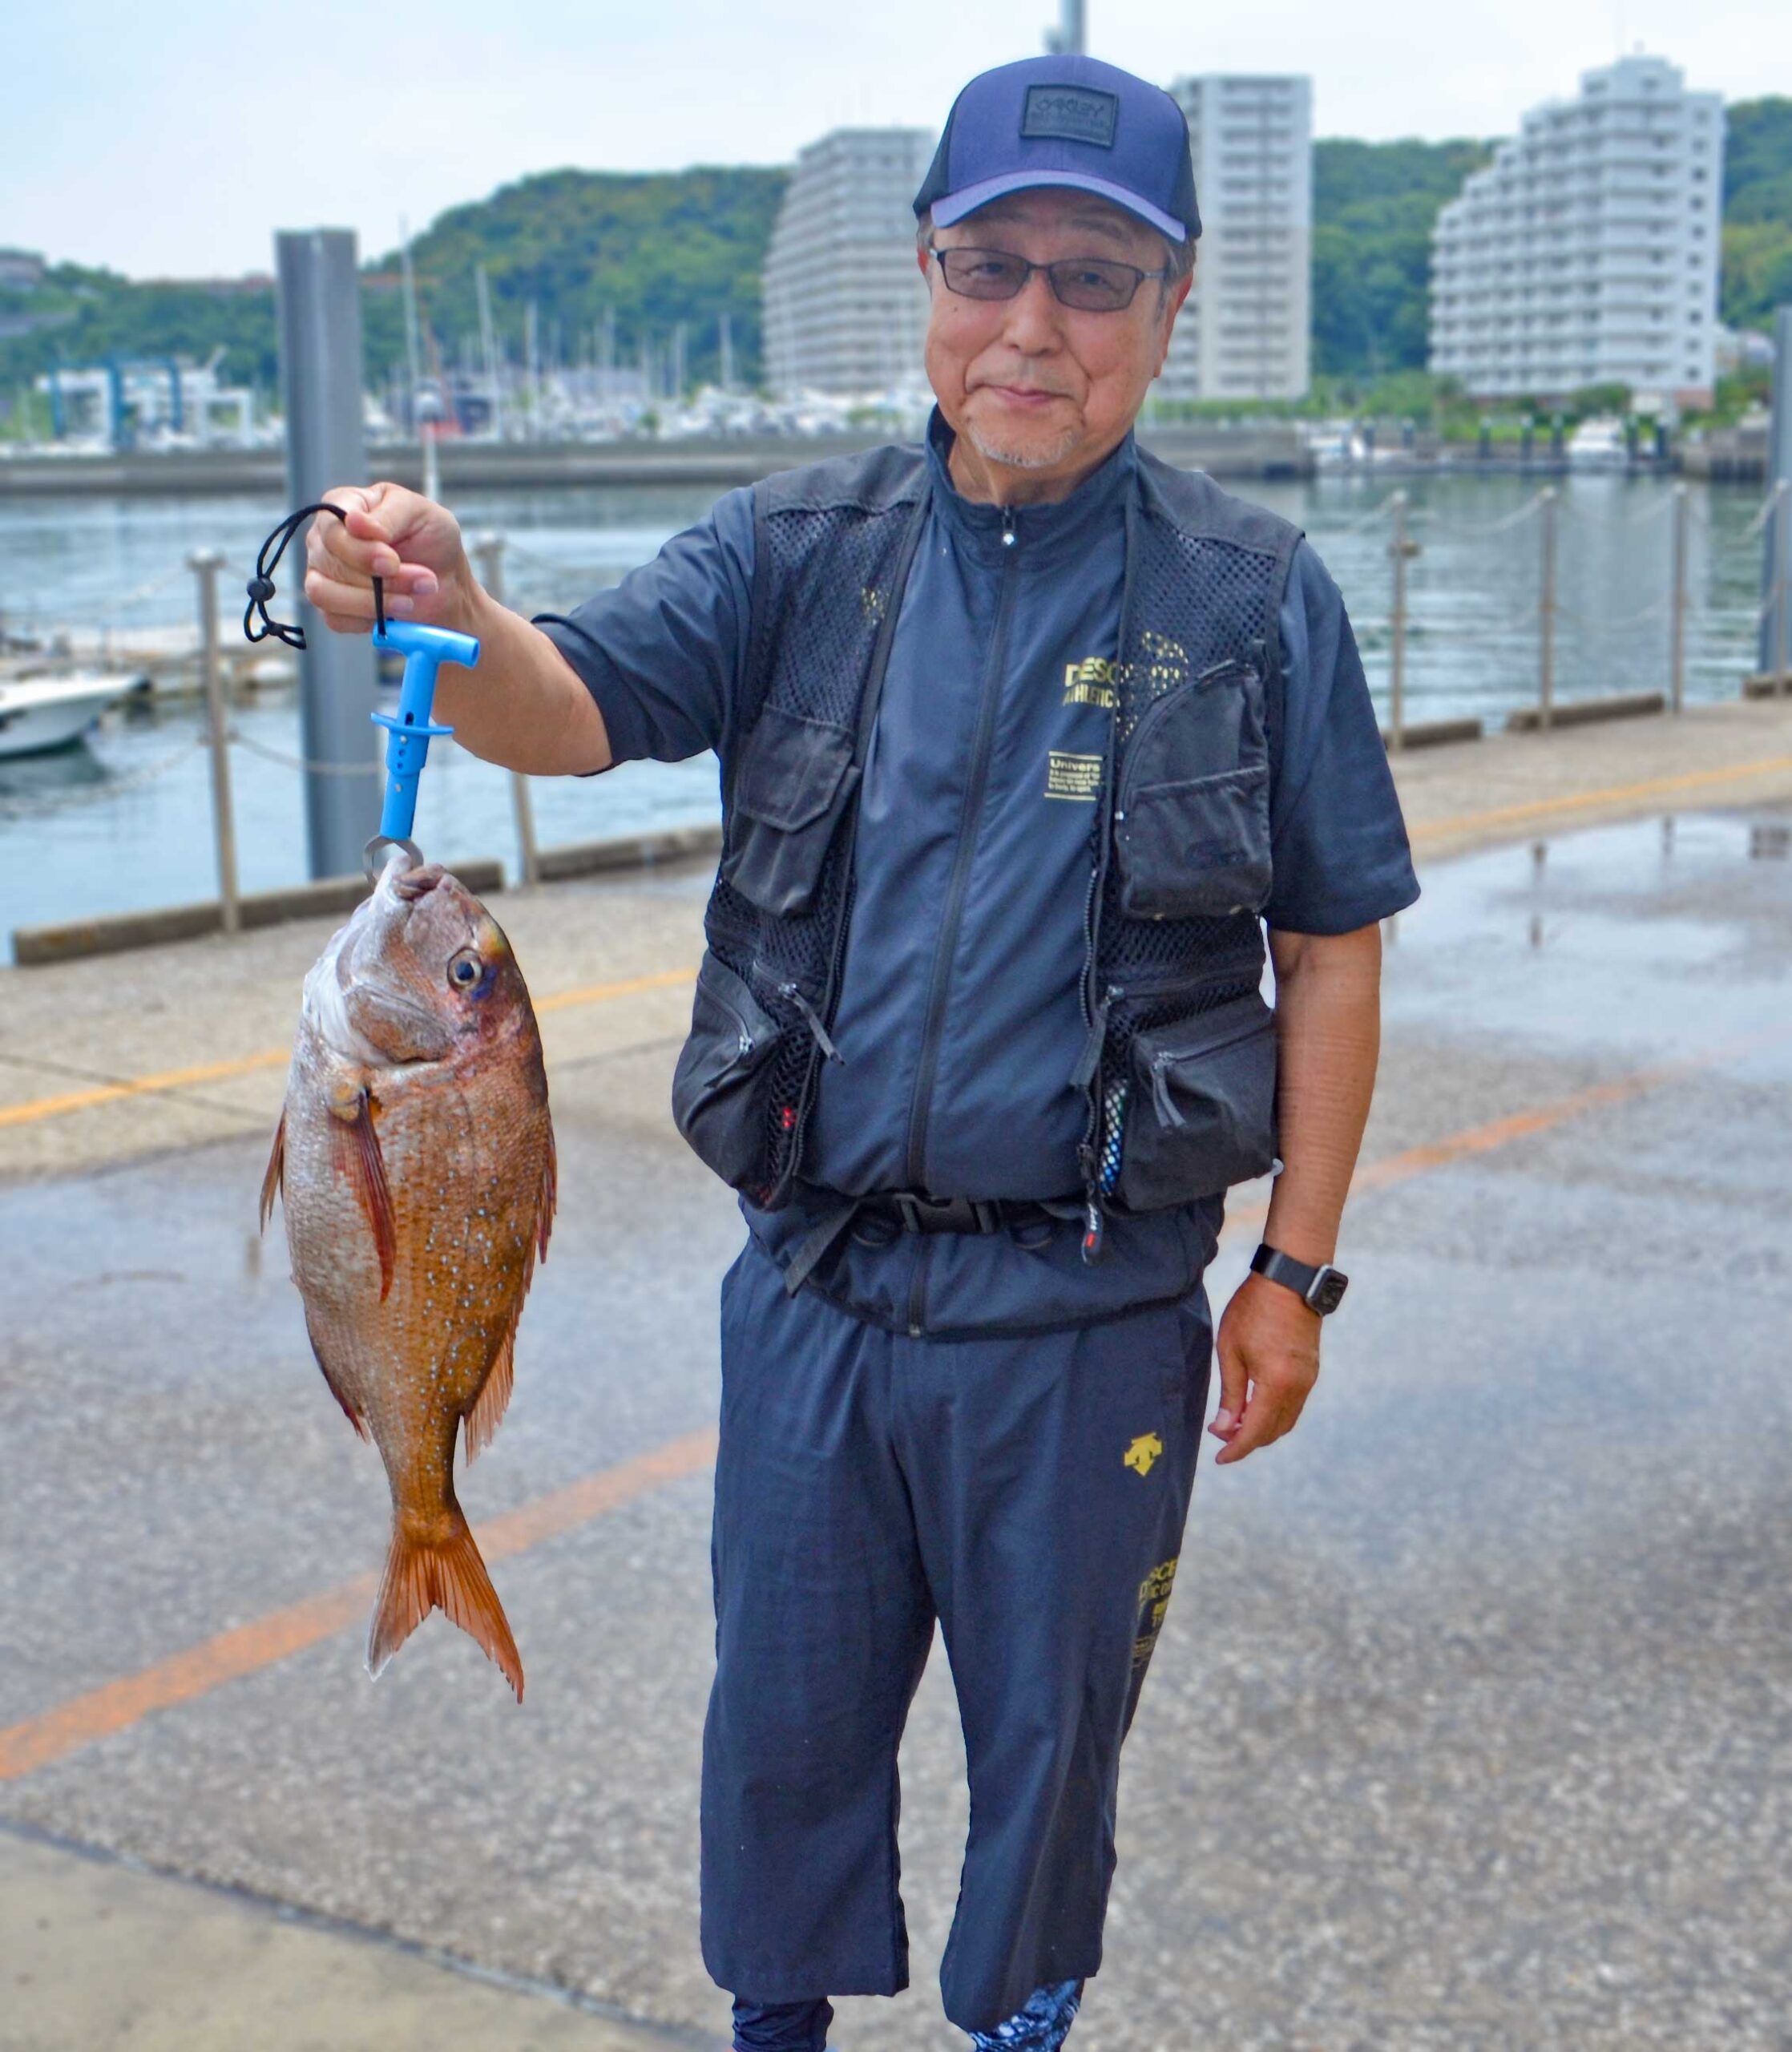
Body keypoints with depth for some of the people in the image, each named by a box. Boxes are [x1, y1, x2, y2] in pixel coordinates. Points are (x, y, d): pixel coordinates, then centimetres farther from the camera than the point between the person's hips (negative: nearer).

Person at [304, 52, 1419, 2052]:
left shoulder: (1253, 597, -5)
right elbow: (570, 706, -14)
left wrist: (1296, 1267, -4)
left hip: (1087, 1311, -2)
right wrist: (444, 616, -37)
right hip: (817, 1284, 2)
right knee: (787, 1712, 18)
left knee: (1048, 1728, 16)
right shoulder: (799, 552, 0)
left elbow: (1332, 952, -2)